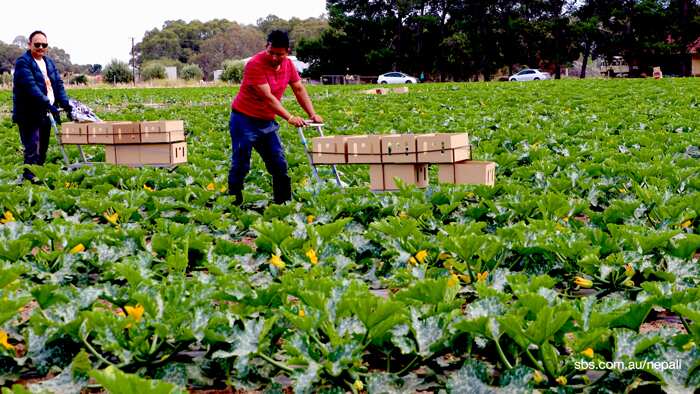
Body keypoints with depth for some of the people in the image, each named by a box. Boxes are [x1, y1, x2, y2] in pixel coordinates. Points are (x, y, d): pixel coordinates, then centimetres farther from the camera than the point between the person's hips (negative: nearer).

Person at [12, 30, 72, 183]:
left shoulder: (49, 62, 16)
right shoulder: (23, 62, -9)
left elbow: (58, 84, 12)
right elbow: (31, 87, -21)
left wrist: (65, 104, -3)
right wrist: (49, 105, -27)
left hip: (45, 114, 8)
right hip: (29, 115, -8)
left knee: (42, 150, 11)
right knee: (33, 151, -11)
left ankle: (40, 177, 19)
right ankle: (29, 178, -9)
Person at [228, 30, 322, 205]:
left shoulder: (288, 64, -1)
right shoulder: (255, 64, -23)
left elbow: (299, 90, 6)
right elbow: (268, 97, -27)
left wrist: (312, 114, -6)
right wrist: (290, 118, -33)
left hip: (267, 122, 7)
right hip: (244, 120, -7)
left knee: (279, 164, 6)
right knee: (241, 165, -4)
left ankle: (284, 202, 15)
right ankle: (234, 203, 4)